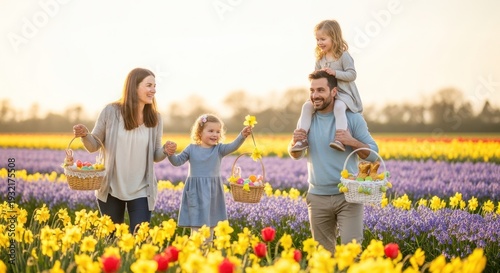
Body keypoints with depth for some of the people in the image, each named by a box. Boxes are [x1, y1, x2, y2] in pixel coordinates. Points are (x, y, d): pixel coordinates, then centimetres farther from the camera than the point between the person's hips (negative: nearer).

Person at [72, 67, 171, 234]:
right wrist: (84, 135, -19)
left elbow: (155, 156, 6)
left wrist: (166, 151, -16)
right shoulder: (111, 112, -8)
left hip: (141, 192, 0)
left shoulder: (155, 118, -2)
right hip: (111, 190, 0)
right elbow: (94, 146, 1)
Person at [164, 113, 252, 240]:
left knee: (210, 225, 10)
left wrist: (242, 135, -35)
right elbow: (177, 161, 3)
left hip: (213, 192, 1)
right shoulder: (192, 149, 2)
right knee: (196, 225, -3)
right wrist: (170, 153, -17)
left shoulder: (219, 149, 0)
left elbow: (233, 146, -17)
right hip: (196, 192, -1)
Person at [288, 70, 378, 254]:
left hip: (348, 196, -3)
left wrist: (352, 142, -20)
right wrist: (295, 142, -12)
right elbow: (296, 155, 11)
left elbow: (373, 154, -1)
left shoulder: (352, 118, -3)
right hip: (318, 197, 3)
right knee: (323, 252, 11)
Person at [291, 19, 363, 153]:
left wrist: (335, 73, -21)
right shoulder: (320, 59, 13)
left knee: (339, 107, -39)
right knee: (307, 105, -17)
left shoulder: (343, 56, -6)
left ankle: (340, 139, -45)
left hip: (343, 93, -6)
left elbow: (352, 74, -12)